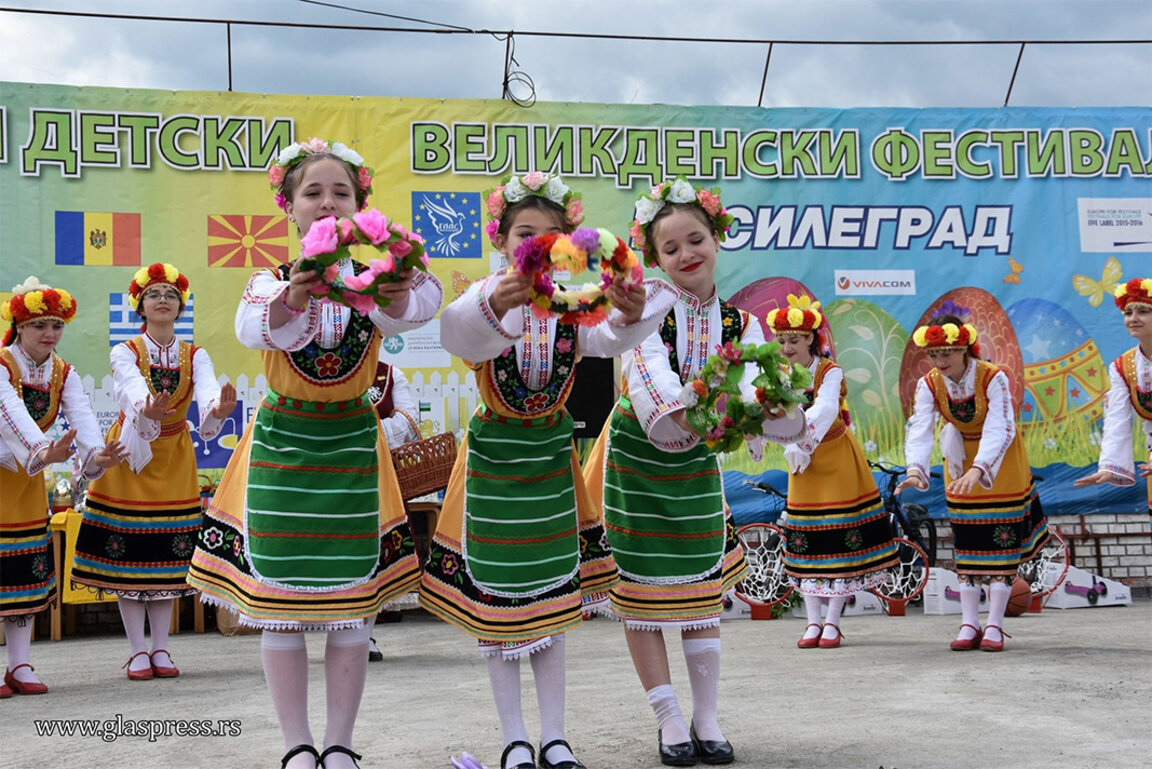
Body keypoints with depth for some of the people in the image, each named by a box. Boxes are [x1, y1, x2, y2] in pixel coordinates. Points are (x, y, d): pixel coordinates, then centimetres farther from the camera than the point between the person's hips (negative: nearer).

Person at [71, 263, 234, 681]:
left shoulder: (196, 356, -2)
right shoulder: (124, 353, -8)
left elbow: (208, 390, -24)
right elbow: (133, 391, -30)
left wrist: (218, 409, -48)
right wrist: (147, 411, -53)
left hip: (174, 458, 2)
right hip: (129, 456, -2)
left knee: (168, 555, 4)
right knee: (127, 553, -2)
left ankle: (161, 649, 13)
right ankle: (137, 651, 7)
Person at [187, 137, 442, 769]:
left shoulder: (374, 282, 0)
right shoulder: (271, 281, -1)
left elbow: (404, 313, -25)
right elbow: (252, 328, -25)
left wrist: (400, 294, -50)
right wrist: (293, 299, -47)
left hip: (352, 445, 1)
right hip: (282, 443, 0)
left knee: (353, 600, 2)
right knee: (281, 601, 0)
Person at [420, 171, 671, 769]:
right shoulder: (486, 296, -12)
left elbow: (607, 339, -27)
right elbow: (456, 334, -36)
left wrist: (631, 315, -50)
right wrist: (494, 306, -58)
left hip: (552, 454, 2)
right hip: (495, 454, -2)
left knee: (553, 598, 9)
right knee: (497, 601, 4)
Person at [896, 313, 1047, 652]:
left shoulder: (993, 379, -26)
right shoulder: (928, 384, -15)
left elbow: (999, 430, -35)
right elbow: (919, 429, -26)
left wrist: (978, 469, -50)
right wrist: (915, 469, -45)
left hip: (1000, 463, -3)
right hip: (960, 460, 4)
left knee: (1001, 541, -3)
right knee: (966, 543, 6)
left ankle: (994, 625, 3)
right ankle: (969, 624, 11)